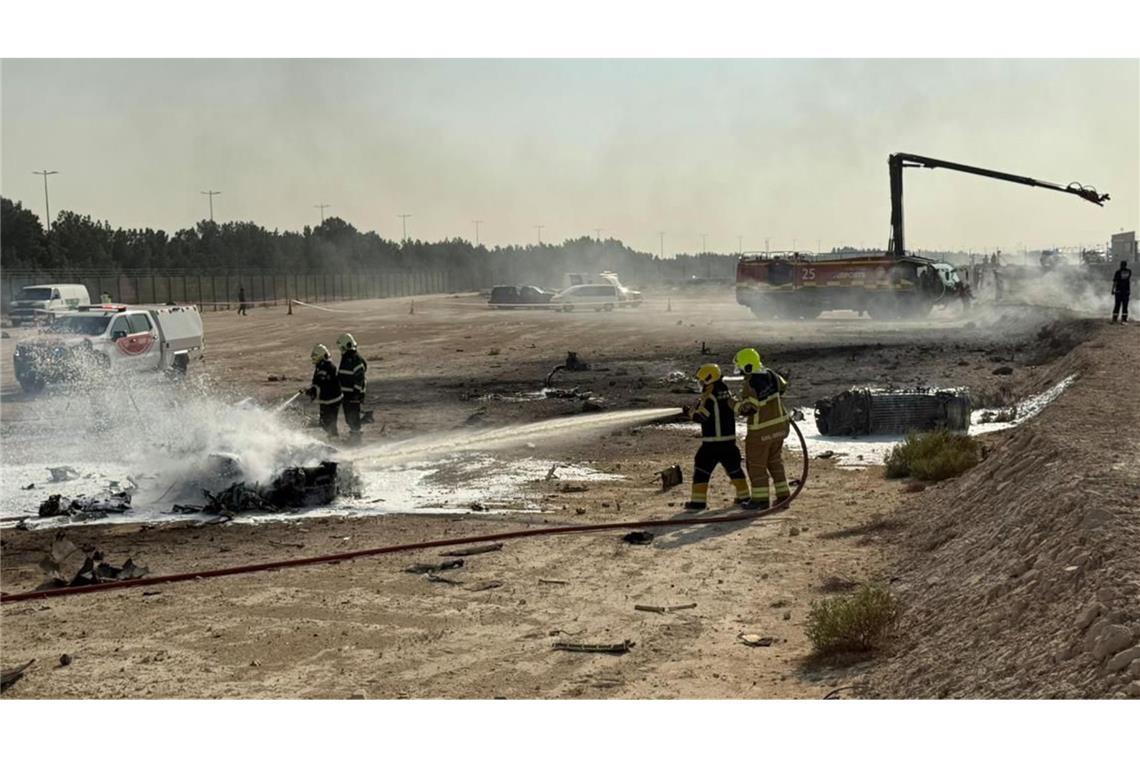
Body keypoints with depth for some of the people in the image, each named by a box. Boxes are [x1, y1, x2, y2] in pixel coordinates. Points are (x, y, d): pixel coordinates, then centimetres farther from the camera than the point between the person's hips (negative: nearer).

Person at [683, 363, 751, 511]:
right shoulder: (727, 393, 8)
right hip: (729, 438, 7)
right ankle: (744, 497, 25)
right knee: (734, 467, 19)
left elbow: (700, 416, -16)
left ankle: (698, 500, -3)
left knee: (702, 468, 1)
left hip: (711, 441, -7)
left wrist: (690, 412, 5)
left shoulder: (709, 396, -15)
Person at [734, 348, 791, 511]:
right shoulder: (771, 375, 0)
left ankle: (760, 499, 9)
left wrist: (734, 405, -6)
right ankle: (783, 496, 19)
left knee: (756, 464, 5)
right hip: (779, 425, 8)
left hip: (761, 430, -8)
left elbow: (746, 409, -25)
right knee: (776, 461, 18)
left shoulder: (751, 385, -24)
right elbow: (783, 386, 19)